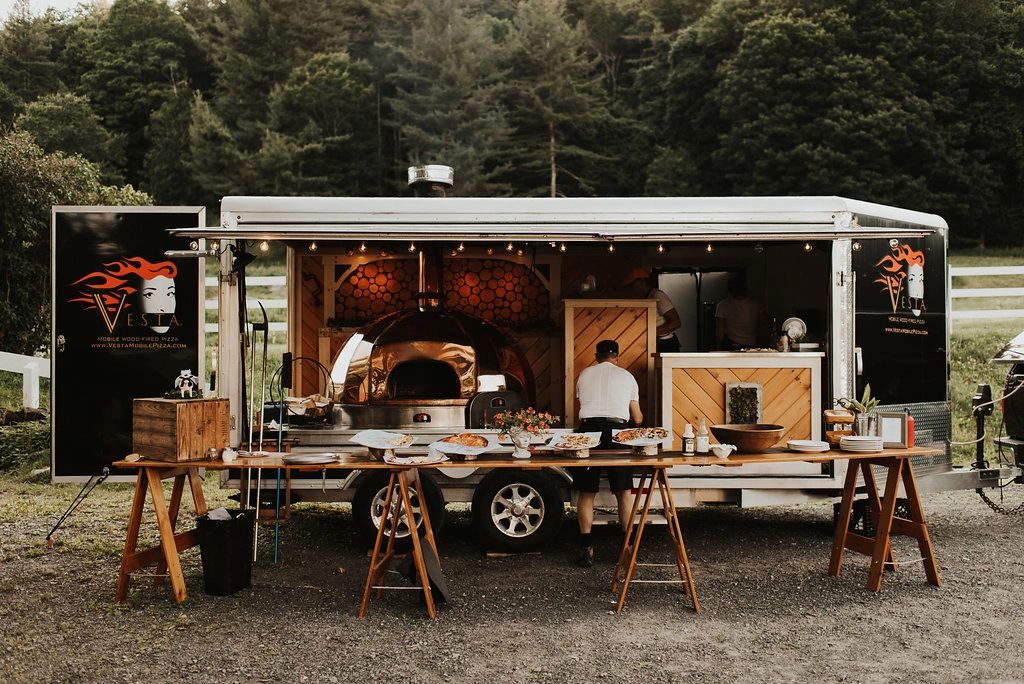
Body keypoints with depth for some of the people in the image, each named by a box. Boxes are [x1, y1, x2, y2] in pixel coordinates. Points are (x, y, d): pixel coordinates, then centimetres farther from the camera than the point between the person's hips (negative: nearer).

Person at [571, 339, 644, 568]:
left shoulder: (584, 374, 15)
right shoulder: (627, 377, 13)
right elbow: (637, 419, 15)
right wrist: (640, 417, 39)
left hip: (588, 430, 0)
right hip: (617, 431, 0)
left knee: (586, 493, 6)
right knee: (624, 492, 10)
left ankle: (586, 549, 4)